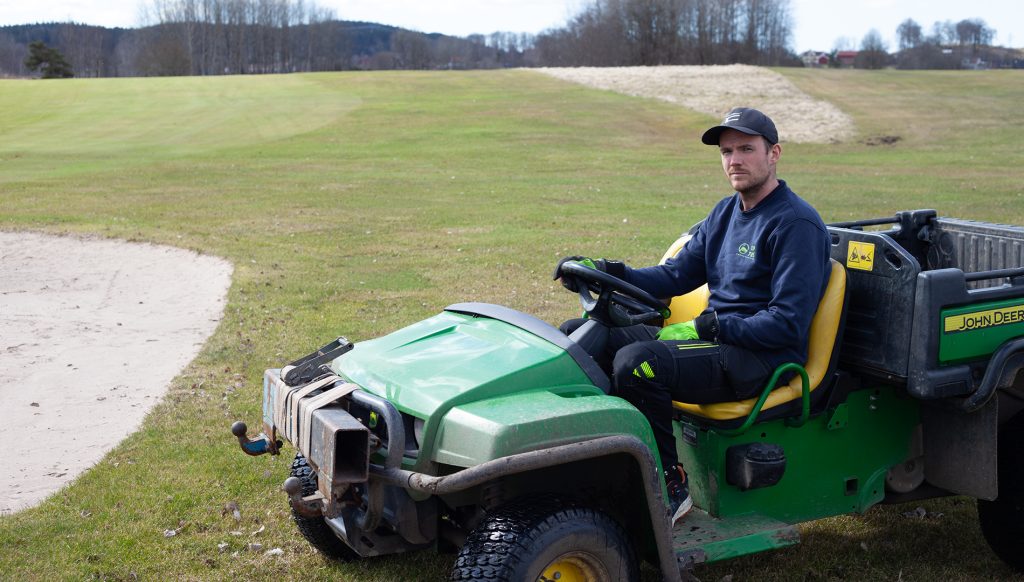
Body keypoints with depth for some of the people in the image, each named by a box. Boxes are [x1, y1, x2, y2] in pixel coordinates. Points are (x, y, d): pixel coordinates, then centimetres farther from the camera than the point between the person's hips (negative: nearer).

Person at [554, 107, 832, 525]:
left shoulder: (796, 224, -11)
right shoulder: (725, 213, 15)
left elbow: (789, 323, -18)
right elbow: (675, 275, 13)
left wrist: (715, 326, -20)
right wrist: (605, 271, -2)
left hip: (763, 357, -9)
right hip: (712, 334, 9)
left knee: (636, 363, -33)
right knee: (577, 335, 0)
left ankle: (669, 488, -17)